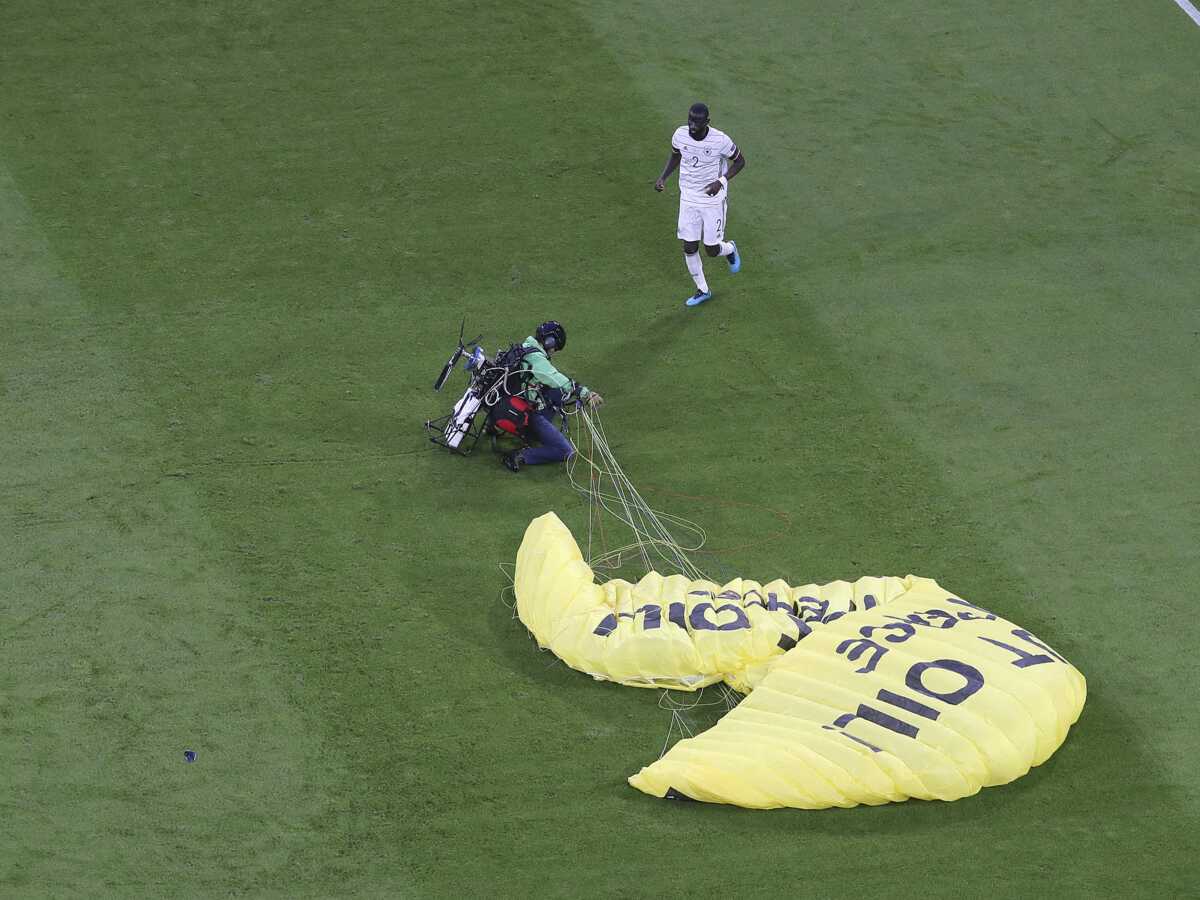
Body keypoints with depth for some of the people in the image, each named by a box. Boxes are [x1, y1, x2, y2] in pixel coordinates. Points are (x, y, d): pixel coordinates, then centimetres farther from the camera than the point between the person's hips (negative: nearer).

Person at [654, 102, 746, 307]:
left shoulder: (720, 140, -23)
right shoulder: (680, 134, -12)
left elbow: (740, 161, -8)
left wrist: (721, 181, -22)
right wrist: (663, 177, -6)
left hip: (714, 200, -3)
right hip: (688, 199, 3)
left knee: (712, 250, 2)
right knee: (689, 248, 3)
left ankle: (730, 249, 39)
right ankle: (702, 290, 24)